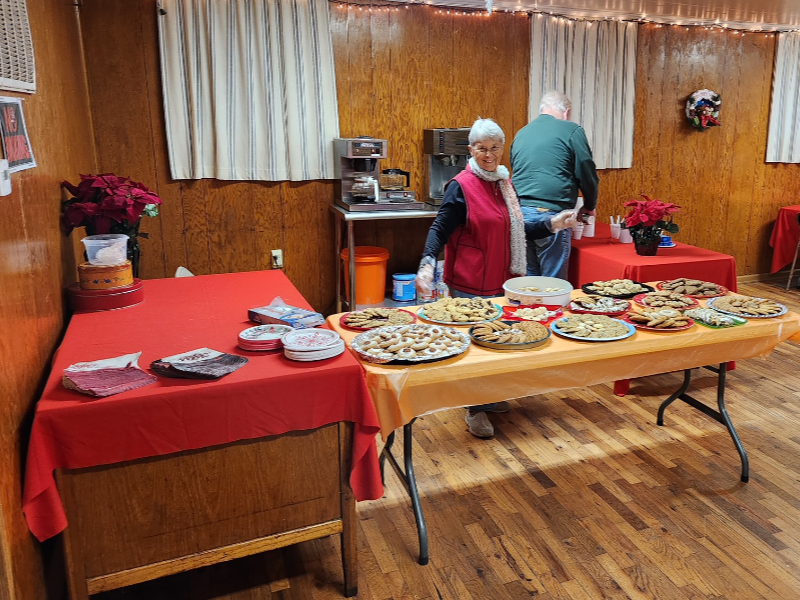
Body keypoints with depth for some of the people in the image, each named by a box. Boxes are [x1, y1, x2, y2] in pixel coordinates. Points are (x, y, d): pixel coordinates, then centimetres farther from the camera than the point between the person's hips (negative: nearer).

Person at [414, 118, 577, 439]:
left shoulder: (504, 182, 10)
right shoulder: (461, 186, -12)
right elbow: (440, 230, -15)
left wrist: (552, 224, 11)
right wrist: (427, 264, -31)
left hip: (502, 279, 7)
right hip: (471, 283, -7)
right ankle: (476, 410, 18)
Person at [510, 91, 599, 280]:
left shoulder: (521, 133, 18)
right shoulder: (571, 131, 1)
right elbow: (587, 173, 3)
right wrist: (589, 207, 19)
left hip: (519, 212, 6)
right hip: (550, 215, -6)